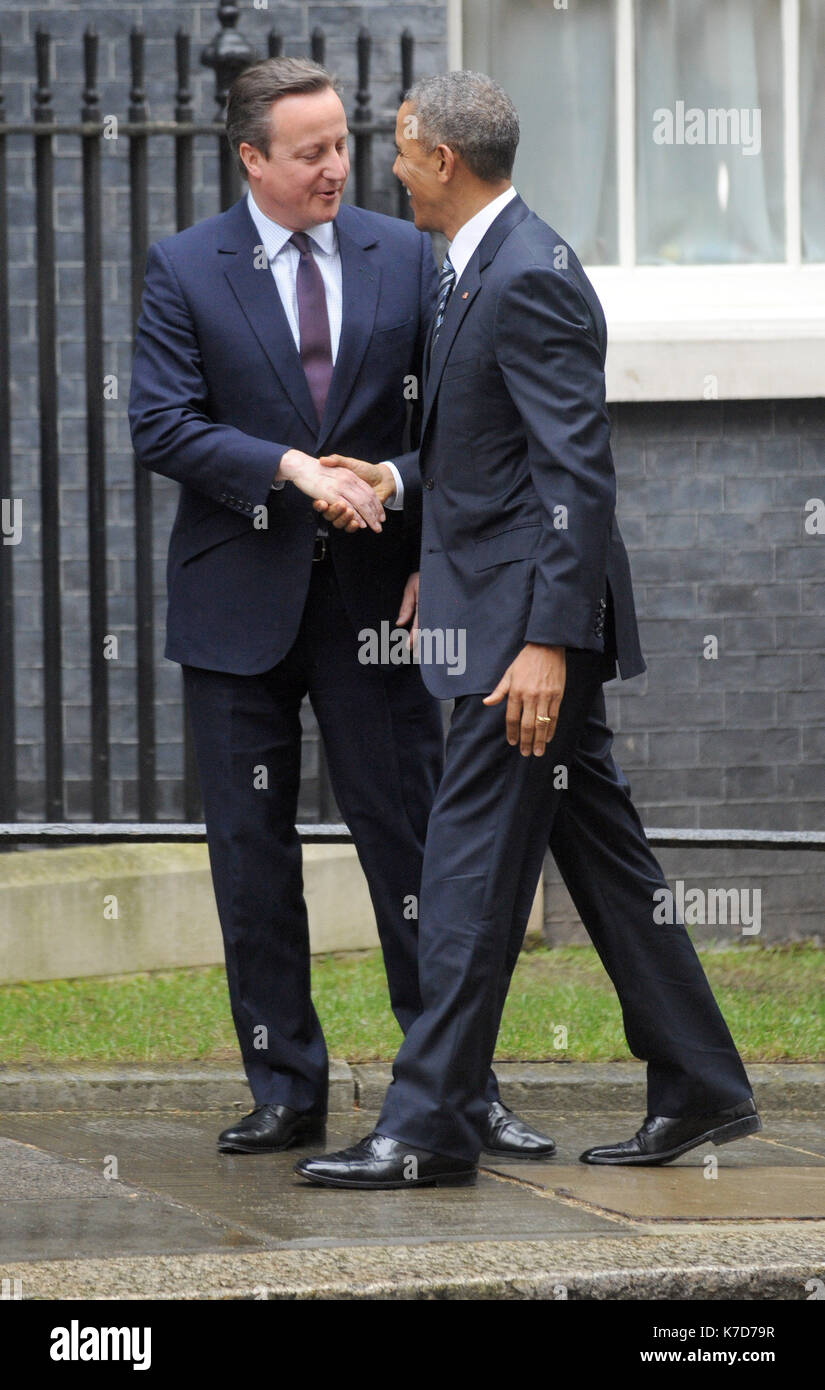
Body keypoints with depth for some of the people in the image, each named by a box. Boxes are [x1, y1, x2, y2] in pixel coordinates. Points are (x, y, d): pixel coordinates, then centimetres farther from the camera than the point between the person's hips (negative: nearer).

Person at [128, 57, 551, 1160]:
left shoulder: (403, 257, 6)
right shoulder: (184, 270, 1)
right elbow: (160, 424, -7)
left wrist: (394, 481, -11)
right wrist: (293, 469, -17)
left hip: (373, 595, 0)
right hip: (240, 602, 0)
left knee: (410, 838, -1)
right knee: (252, 857, 4)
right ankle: (284, 1091, 12)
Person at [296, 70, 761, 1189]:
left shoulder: (530, 281, -18)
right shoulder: (482, 268, 14)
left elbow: (578, 471, -23)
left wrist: (548, 642, -25)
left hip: (530, 616, -10)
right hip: (501, 605, 10)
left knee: (472, 866, -8)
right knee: (601, 850, 13)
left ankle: (430, 1126, -6)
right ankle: (700, 1088, 19)